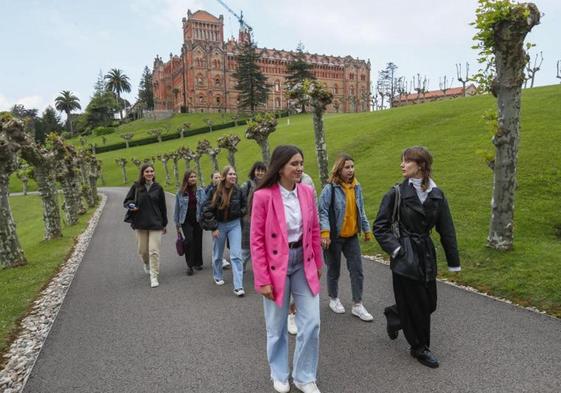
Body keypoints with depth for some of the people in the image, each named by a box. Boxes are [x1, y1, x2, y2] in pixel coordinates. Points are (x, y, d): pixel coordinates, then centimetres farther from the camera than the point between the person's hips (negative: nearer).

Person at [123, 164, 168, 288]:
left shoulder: (158, 188, 1)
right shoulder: (136, 186, 0)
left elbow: (162, 207, 6)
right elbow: (126, 201, 8)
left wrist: (164, 224, 9)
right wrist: (131, 206, -16)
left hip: (155, 224, -1)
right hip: (140, 223, 1)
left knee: (154, 251, -6)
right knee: (143, 250, 12)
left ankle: (154, 276, 3)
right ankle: (147, 264, 45)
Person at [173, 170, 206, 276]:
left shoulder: (201, 191, 3)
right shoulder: (180, 193, 0)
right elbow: (177, 208, 6)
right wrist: (177, 223, 7)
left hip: (198, 220, 2)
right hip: (186, 221, -2)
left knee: (198, 241, 8)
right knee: (188, 240, -15)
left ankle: (198, 263, 26)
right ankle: (189, 265, -3)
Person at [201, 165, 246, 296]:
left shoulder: (238, 191, -6)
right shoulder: (215, 191, -12)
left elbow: (244, 206, 12)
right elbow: (207, 210, -9)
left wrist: (239, 213, -6)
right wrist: (213, 227, -11)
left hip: (234, 224, 1)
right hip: (219, 225, 0)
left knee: (236, 255, -8)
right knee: (218, 254, 16)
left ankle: (238, 286, -7)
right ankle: (218, 277, 42)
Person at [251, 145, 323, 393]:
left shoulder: (307, 192, -1)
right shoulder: (263, 196, -15)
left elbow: (314, 231, 8)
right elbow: (256, 241, -13)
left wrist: (318, 264, 12)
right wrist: (262, 279, -13)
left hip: (303, 264, 4)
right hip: (276, 266, -4)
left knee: (311, 324, 5)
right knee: (277, 327, 13)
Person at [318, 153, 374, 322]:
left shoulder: (356, 187, 5)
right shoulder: (330, 188, -13)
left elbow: (361, 211, 14)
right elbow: (323, 212, -14)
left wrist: (367, 230, 17)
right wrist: (325, 233, -24)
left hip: (352, 236, 5)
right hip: (335, 237, -5)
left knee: (357, 270, 5)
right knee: (334, 270, 11)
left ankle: (357, 305, 17)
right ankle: (333, 299, 33)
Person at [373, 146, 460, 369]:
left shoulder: (436, 195, 1)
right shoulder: (397, 193, -9)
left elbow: (446, 229, 6)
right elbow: (380, 226, -5)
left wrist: (453, 262, 9)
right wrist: (395, 249, -14)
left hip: (426, 255, 4)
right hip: (406, 257, -4)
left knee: (429, 302, 12)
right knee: (415, 304, 5)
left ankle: (394, 316, 40)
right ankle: (419, 348, 27)